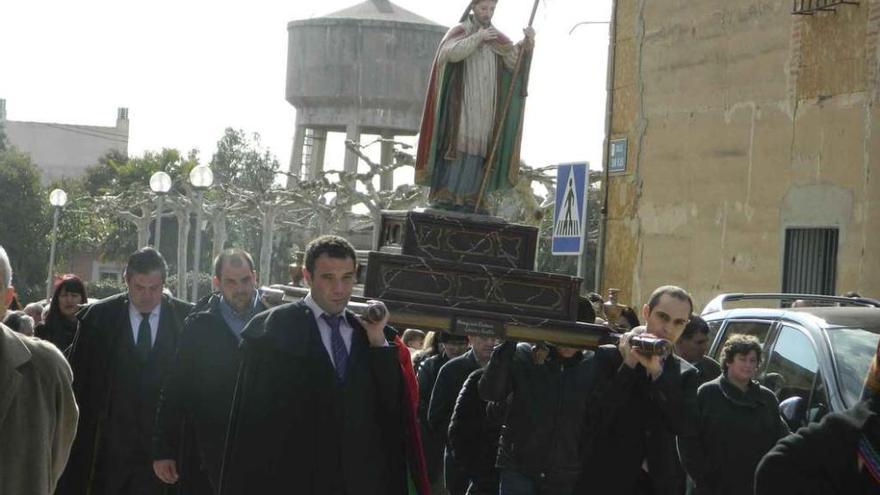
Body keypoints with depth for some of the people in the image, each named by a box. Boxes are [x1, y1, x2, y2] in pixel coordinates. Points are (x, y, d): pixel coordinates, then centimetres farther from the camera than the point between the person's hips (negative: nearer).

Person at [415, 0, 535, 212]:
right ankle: (444, 197, -14)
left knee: (478, 151, 0)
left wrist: (527, 42, -17)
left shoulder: (497, 39, 14)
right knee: (456, 145, -13)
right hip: (461, 104, -5)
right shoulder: (459, 32, 0)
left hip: (484, 107, 5)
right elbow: (451, 52, -21)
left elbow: (514, 59, 0)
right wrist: (477, 38, -24)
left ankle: (469, 199, 1)